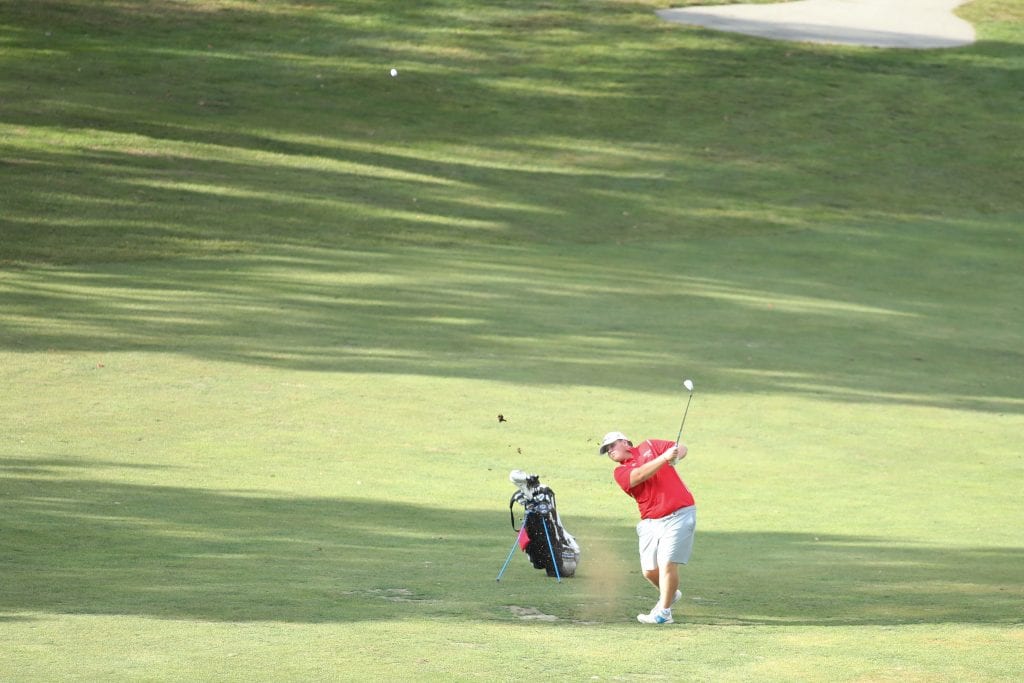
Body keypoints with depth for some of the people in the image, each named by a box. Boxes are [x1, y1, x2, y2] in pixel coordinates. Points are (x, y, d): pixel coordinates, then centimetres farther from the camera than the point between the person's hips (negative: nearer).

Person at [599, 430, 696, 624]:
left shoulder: (650, 446, 9)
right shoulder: (621, 472, 7)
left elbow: (681, 448, 5)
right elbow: (640, 474, -13)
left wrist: (677, 454, -19)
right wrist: (665, 458, -25)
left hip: (679, 514, -4)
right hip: (651, 521, 4)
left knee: (668, 563, -13)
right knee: (649, 570, 2)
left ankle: (663, 612, -6)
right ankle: (669, 594, 32)